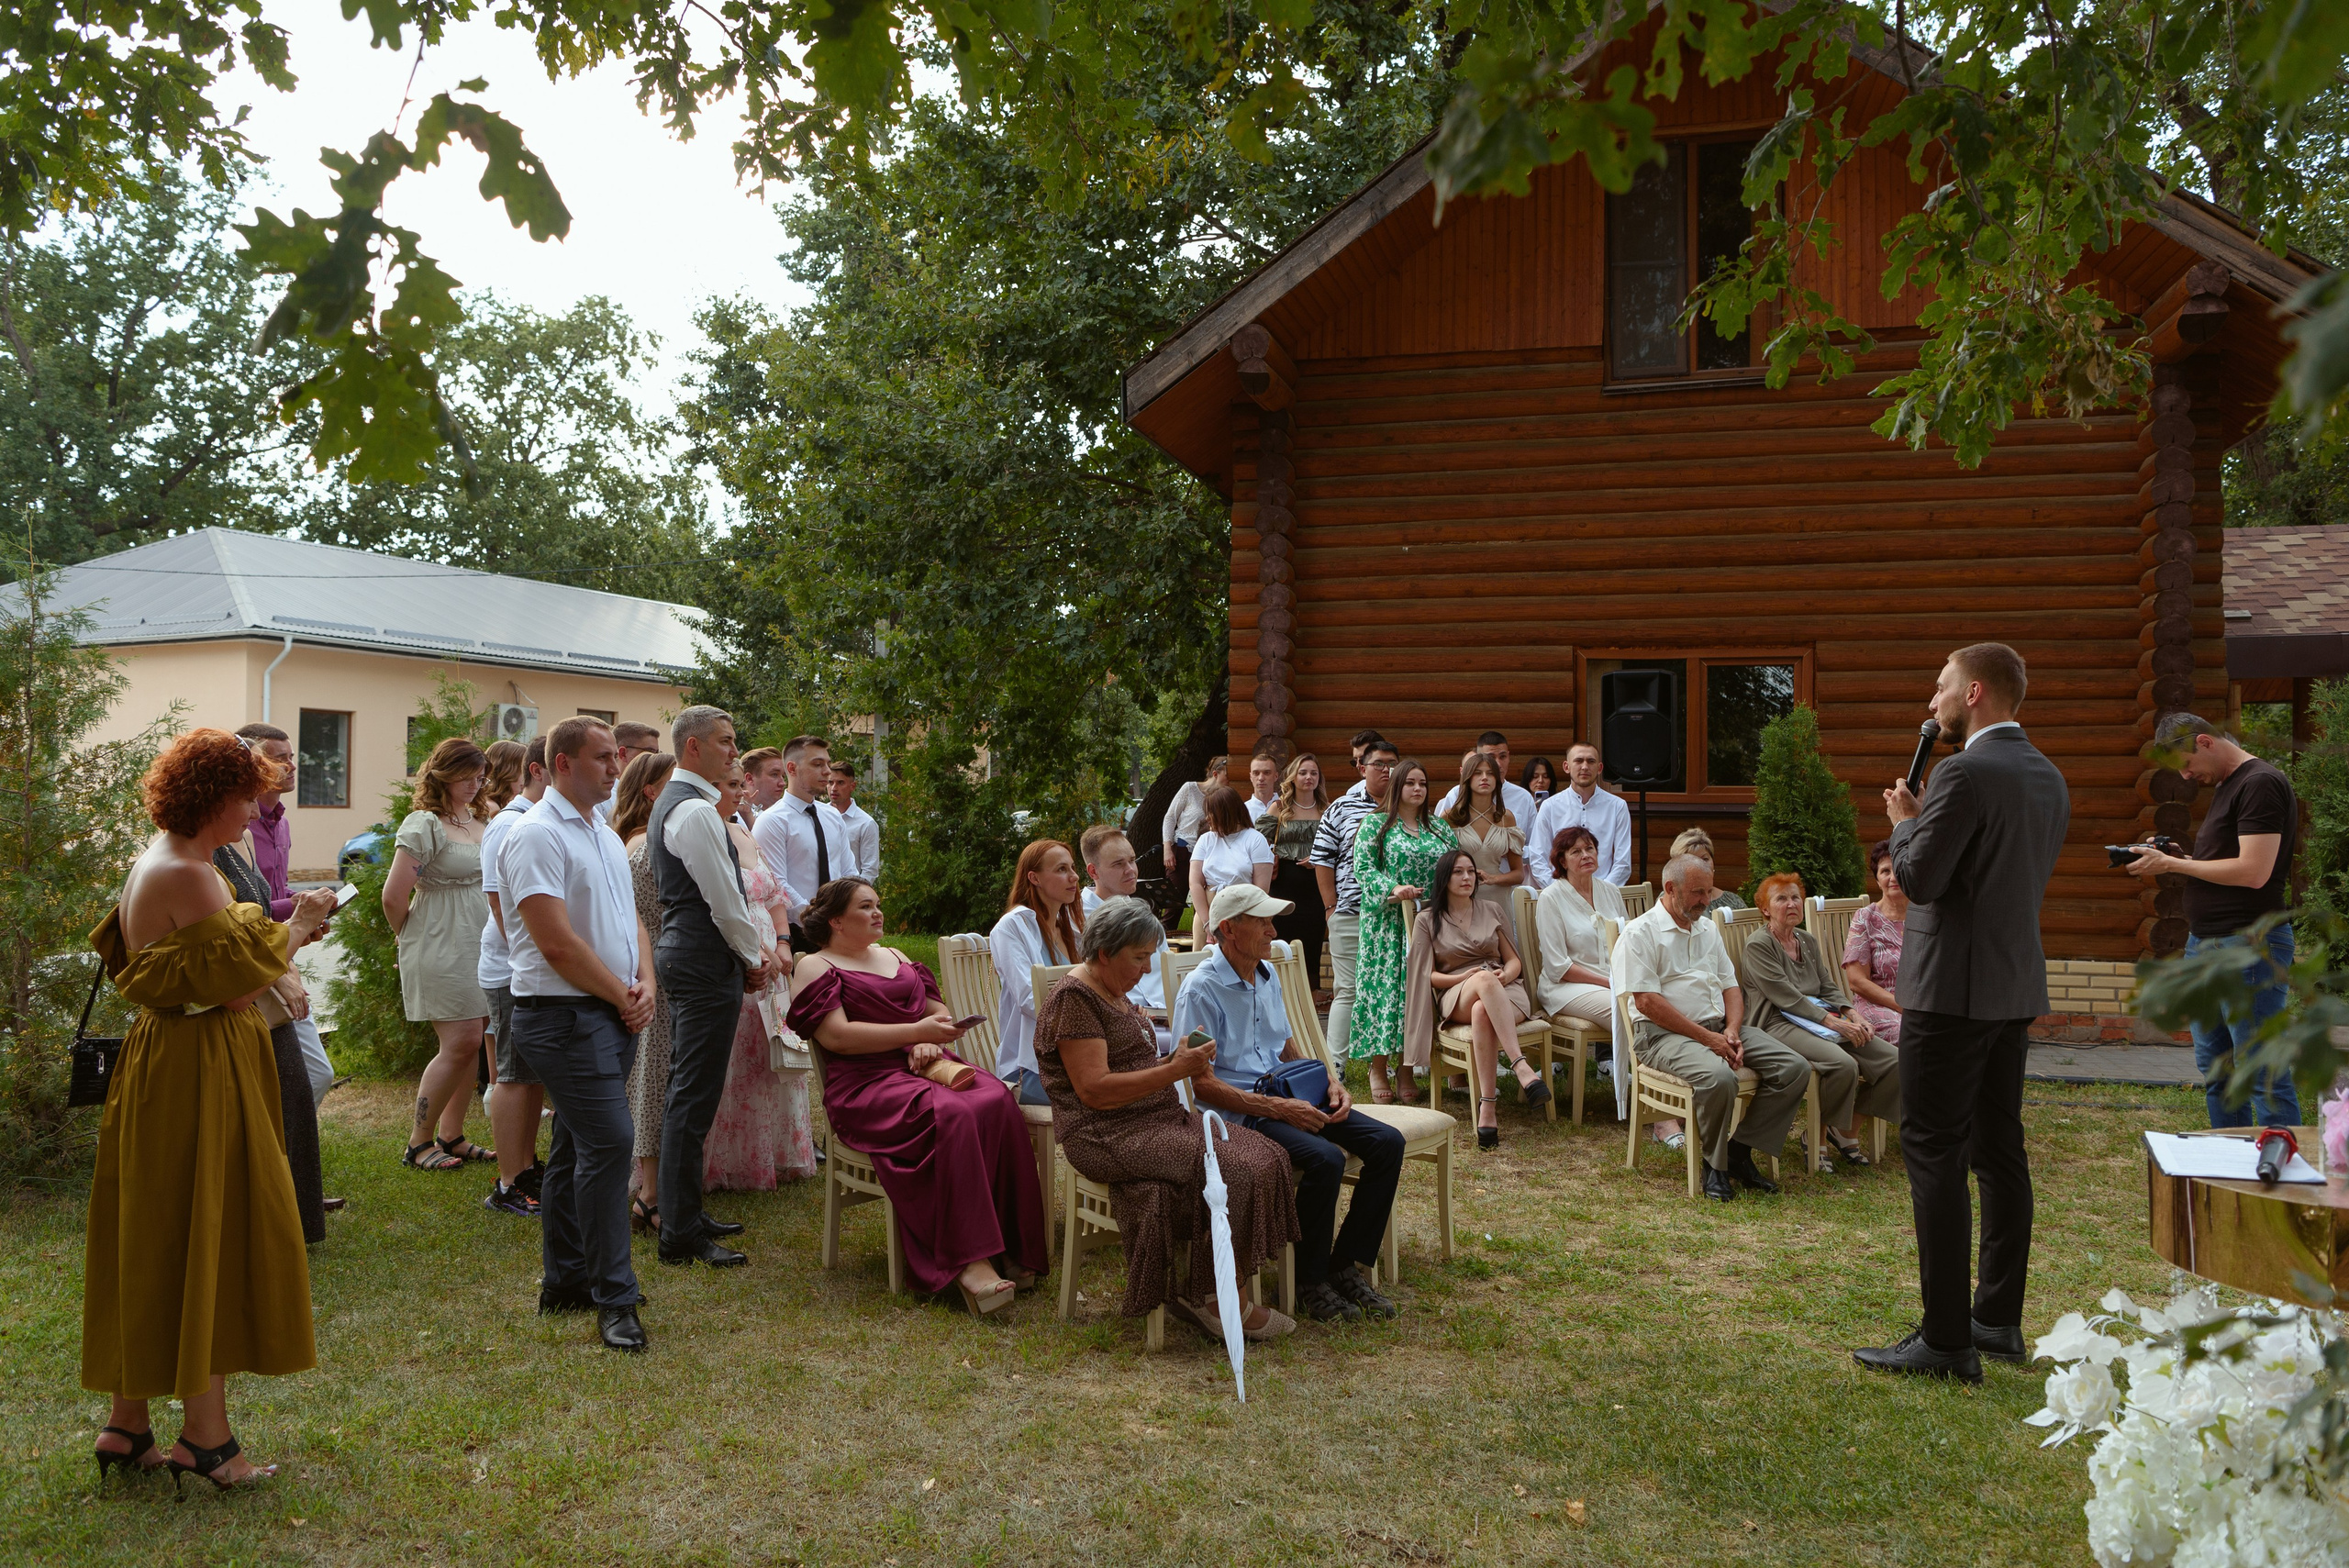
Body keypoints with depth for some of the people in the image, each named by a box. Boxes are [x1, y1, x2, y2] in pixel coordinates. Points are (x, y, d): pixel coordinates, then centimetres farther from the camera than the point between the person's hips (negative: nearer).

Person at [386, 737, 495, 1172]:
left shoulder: (482, 818, 13)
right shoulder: (424, 824, -11)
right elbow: (394, 896, -13)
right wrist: (411, 940, 2)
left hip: (482, 946, 7)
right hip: (442, 949, -7)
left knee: (472, 1042, 8)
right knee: (461, 1042, -8)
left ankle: (452, 1136, 19)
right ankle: (418, 1144, 5)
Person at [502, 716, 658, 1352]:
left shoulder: (606, 836, 17)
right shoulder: (538, 835, -12)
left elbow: (632, 919, 19)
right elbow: (557, 942, -18)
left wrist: (645, 985, 1)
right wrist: (622, 995, -10)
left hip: (615, 1014, 9)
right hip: (564, 1014, -9)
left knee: (576, 1146, 15)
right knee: (609, 1140, -14)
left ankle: (564, 1281, 24)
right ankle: (614, 1298, -7)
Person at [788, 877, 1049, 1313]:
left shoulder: (895, 957, 28)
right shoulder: (815, 967, 7)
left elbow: (938, 1008, 24)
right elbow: (837, 1035, -9)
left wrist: (930, 1042, -1)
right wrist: (914, 1032, -14)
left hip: (928, 1067, 6)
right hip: (866, 1085, -6)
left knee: (997, 1101, -27)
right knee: (948, 1115, -36)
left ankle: (1009, 1246, -26)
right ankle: (968, 1262, -37)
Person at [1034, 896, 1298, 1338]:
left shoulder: (1116, 995, 20)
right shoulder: (1073, 999, -10)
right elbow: (1095, 1091, -19)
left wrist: (1180, 1062, 10)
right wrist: (1174, 1070, -20)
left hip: (1157, 1120, 10)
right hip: (1106, 1137, -10)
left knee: (1264, 1156, -11)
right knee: (1231, 1169, -26)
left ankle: (1212, 1296, -12)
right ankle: (1212, 1300, -11)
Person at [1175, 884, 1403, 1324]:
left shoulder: (1268, 975, 14)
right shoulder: (1201, 989, -13)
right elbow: (1200, 1082, -17)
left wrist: (1332, 1083, 4)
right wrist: (1277, 1108, -21)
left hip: (1285, 1095, 8)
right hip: (1237, 1111, -8)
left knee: (1387, 1142, -9)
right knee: (1325, 1158, -32)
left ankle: (1345, 1265, 0)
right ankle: (1309, 1280, -11)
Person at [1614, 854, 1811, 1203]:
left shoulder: (1708, 928, 21)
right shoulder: (1640, 933, -4)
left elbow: (1730, 986, 19)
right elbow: (1646, 1001, -13)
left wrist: (1731, 1032, -3)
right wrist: (1706, 1038, -16)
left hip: (1719, 1028, 8)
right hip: (1665, 1033, -7)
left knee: (1795, 1069, -11)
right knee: (1719, 1077, -36)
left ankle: (1740, 1149, -3)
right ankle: (1715, 1162, -11)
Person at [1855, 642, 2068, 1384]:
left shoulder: (1966, 773, -17)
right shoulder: (2048, 777, 12)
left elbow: (1919, 878, -18)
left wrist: (1905, 822, 1)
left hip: (1952, 988, -9)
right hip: (2016, 987, 9)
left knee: (1934, 1154, -5)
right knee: (1999, 1150, 14)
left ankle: (1946, 1341, -3)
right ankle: (1999, 1321, 23)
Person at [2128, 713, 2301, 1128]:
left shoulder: (2261, 783, -12)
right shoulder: (2224, 786, 18)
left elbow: (2253, 872, -20)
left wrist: (2172, 864, -12)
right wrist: (2170, 857, 6)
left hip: (2248, 946, -10)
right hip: (2205, 944, 10)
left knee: (2264, 1078, -6)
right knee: (2215, 1073, 14)